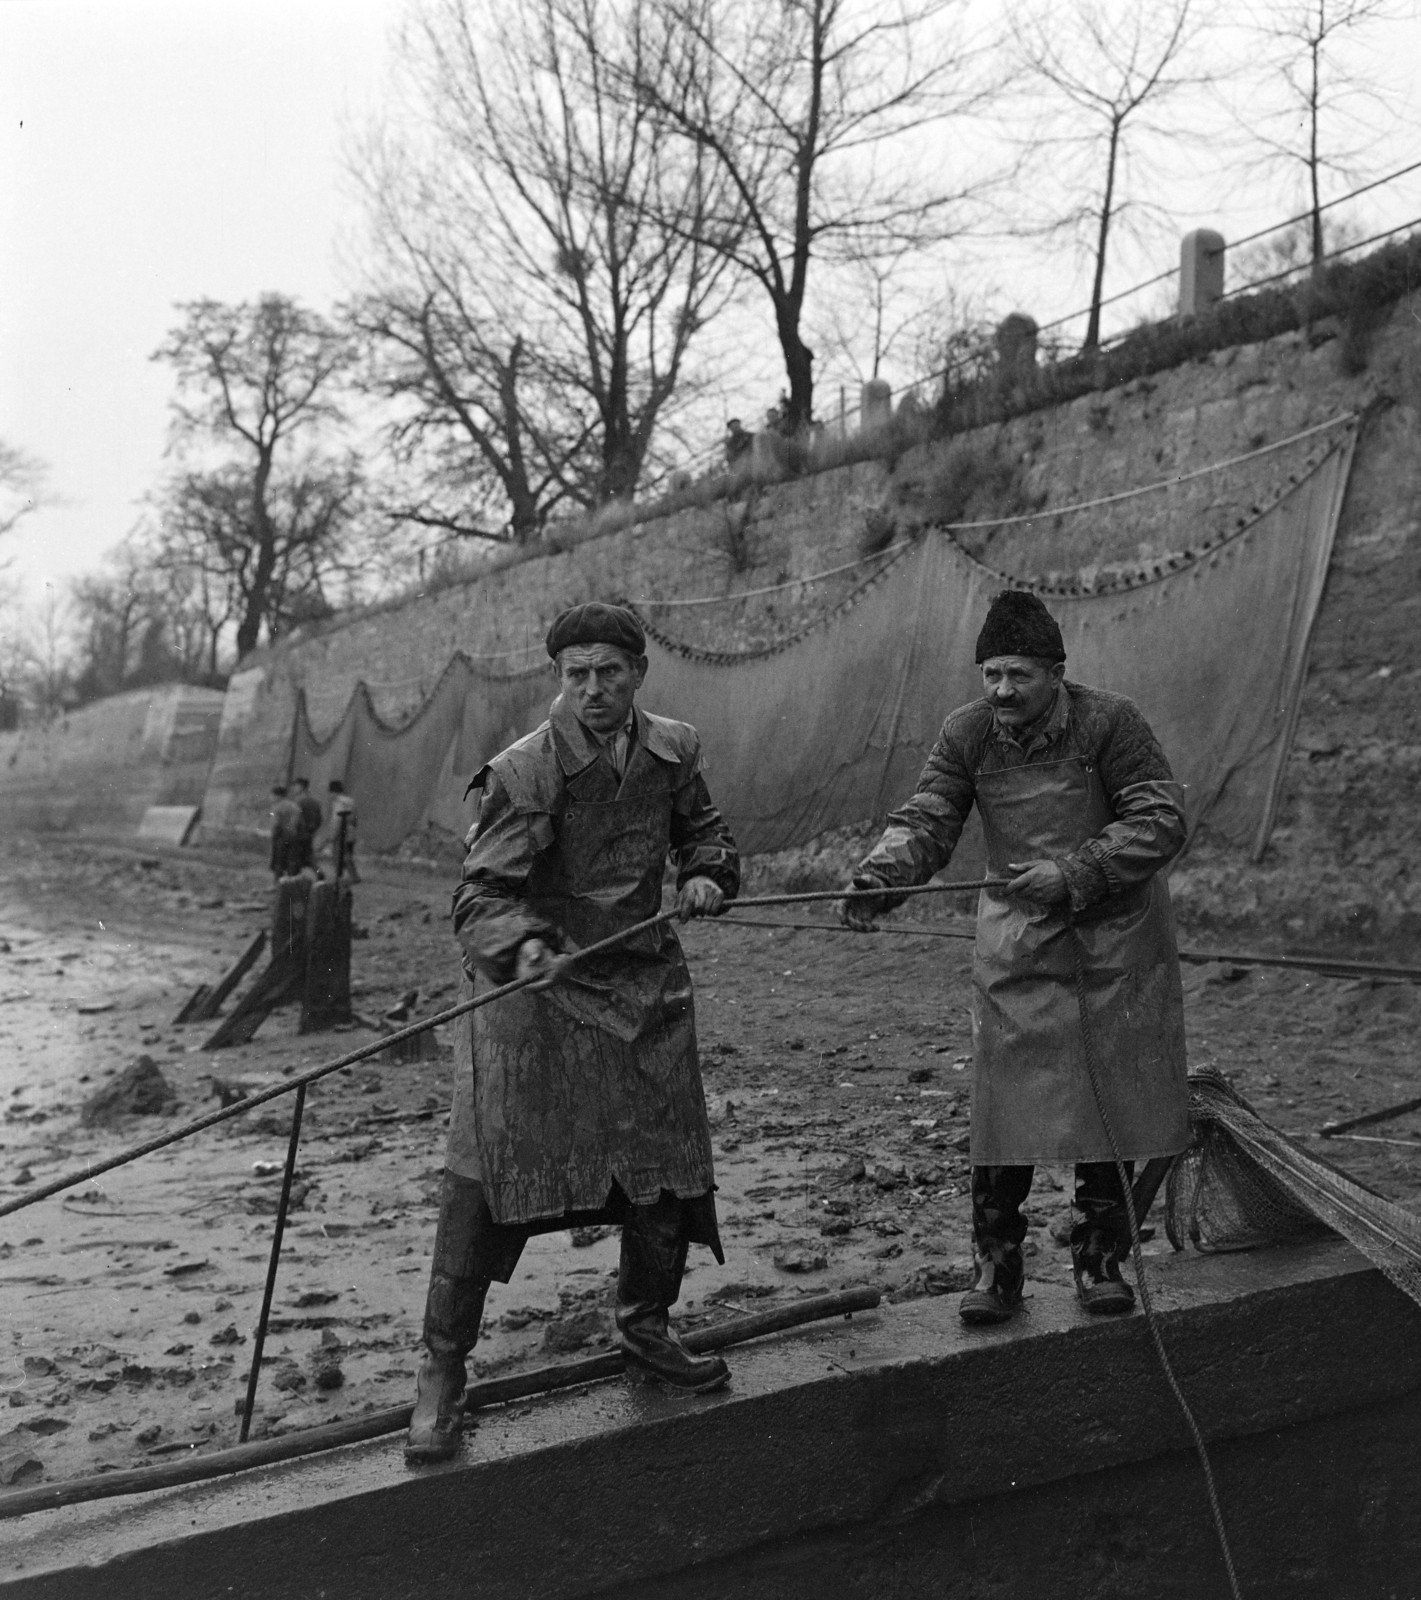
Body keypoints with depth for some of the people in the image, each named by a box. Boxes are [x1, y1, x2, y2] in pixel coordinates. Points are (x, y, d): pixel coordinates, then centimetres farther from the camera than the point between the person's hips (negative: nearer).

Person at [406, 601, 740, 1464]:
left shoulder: (673, 751, 2)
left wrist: (707, 875, -3)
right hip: (538, 991, -5)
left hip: (647, 986, 5)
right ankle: (443, 1369, 8)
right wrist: (521, 944, -39)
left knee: (669, 1164, 12)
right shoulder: (524, 771, -15)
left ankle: (647, 1328, 36)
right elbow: (482, 892, -19)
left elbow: (706, 830, 18)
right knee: (488, 1179, -7)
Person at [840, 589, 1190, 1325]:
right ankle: (996, 1265, 12)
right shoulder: (967, 733, -4)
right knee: (1004, 1107, -2)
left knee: (1112, 1104, 6)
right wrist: (876, 878, -27)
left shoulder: (1109, 720, -12)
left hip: (1115, 938, -1)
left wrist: (1073, 870, -23)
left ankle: (1100, 1258, 24)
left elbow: (1160, 821, -13)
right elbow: (926, 820, -8)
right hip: (1016, 941, 1)